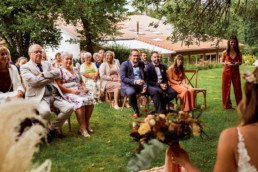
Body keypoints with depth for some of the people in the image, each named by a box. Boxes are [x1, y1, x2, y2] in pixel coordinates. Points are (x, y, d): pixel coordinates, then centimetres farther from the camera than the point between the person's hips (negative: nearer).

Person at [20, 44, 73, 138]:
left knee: (69, 107, -15)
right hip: (38, 97, -6)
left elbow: (57, 72, 3)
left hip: (54, 95, 6)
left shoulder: (47, 64, 21)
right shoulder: (25, 67, 3)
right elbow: (34, 81, -14)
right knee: (45, 111, -36)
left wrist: (43, 74, -11)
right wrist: (51, 77, -3)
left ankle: (53, 128, 7)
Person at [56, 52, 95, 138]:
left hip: (80, 91, 6)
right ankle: (83, 128, -30)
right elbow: (58, 85, -10)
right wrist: (71, 91, -17)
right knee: (80, 101, -35)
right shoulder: (60, 70, 1)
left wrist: (84, 88, 5)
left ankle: (87, 123, -11)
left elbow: (81, 81, 27)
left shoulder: (75, 70, 23)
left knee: (90, 99, -23)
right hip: (67, 93, -6)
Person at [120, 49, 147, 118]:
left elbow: (145, 76, 12)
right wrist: (135, 81, -26)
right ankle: (136, 111, -16)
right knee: (131, 92, -39)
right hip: (128, 85, -4)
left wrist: (145, 85, -10)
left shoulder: (141, 64, 11)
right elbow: (123, 78, -13)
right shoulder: (124, 64, -3)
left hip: (140, 84, 4)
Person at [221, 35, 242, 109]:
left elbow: (240, 62, 10)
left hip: (236, 72, 1)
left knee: (237, 88, 4)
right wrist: (227, 63, -15)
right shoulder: (225, 52, -3)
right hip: (227, 72, -1)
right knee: (226, 88, 4)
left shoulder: (239, 53, 1)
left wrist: (237, 63, -12)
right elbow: (222, 62, 5)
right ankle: (227, 105, 16)